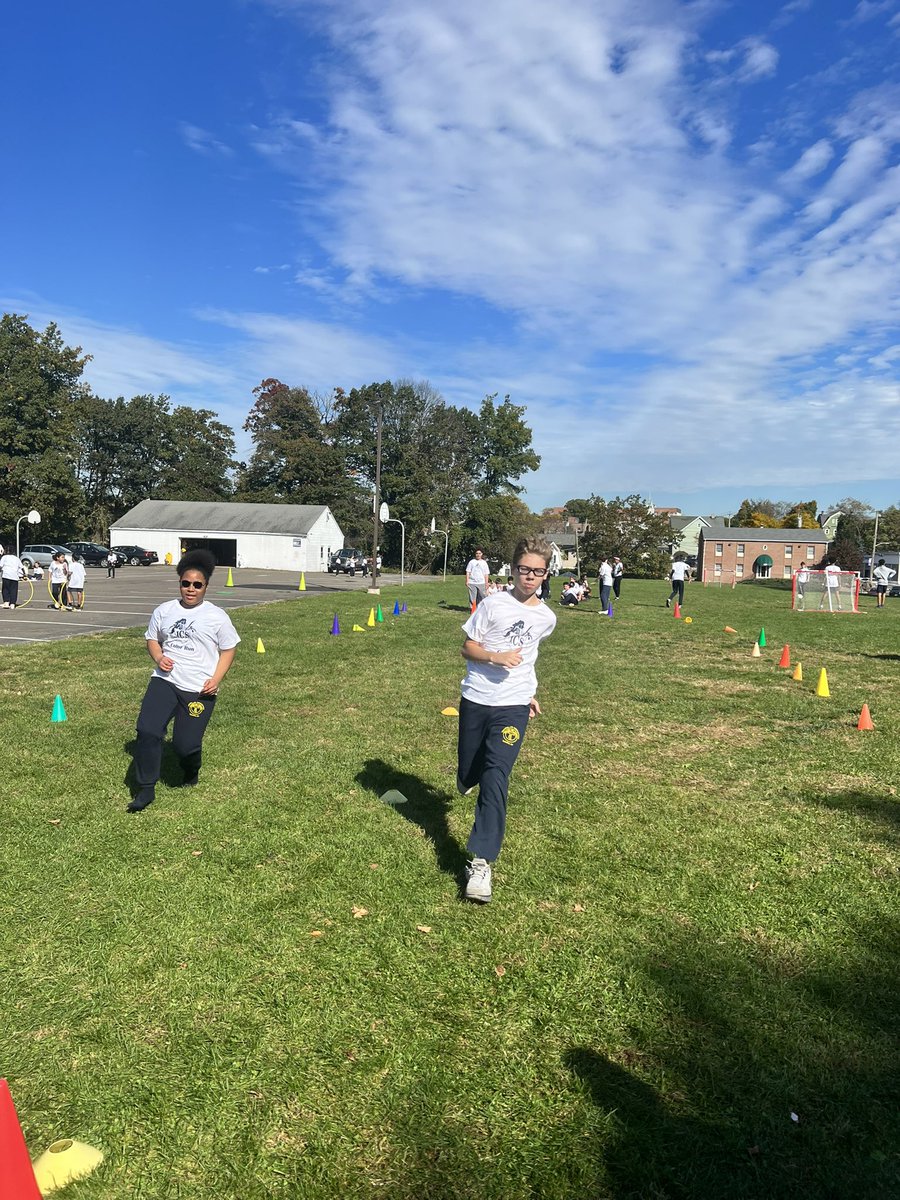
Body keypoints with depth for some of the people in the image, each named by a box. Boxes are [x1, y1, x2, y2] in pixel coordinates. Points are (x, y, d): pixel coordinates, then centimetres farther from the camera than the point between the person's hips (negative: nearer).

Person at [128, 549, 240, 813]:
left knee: (185, 744, -5)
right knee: (147, 730, -17)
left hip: (199, 689, -3)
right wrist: (158, 657, -4)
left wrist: (216, 679, -9)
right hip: (164, 681, 3)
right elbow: (152, 639, 19)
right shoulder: (164, 611, 7)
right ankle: (145, 789, -2)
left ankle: (191, 775, 33)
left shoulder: (217, 617, -1)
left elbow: (228, 649, 5)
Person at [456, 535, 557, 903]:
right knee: (468, 775, 11)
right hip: (476, 699, 0)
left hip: (513, 705, 0)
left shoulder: (546, 618, 5)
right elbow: (467, 647, -4)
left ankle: (481, 861, -13)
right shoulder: (493, 604, -7)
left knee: (496, 777, -15)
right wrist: (496, 657, -22)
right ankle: (470, 777, 51)